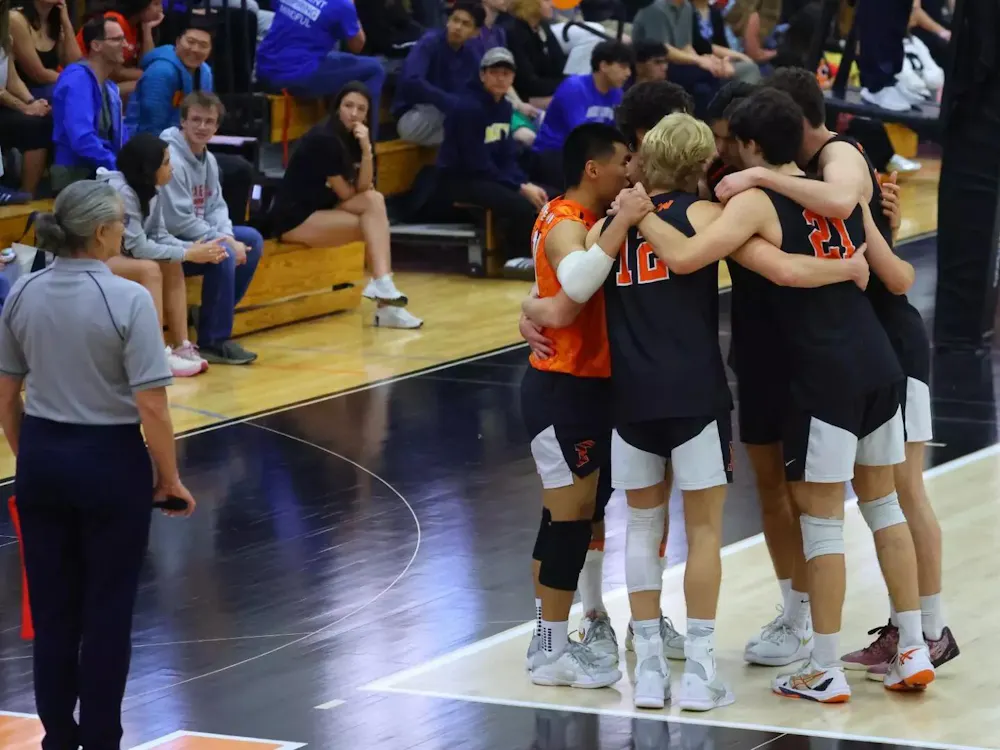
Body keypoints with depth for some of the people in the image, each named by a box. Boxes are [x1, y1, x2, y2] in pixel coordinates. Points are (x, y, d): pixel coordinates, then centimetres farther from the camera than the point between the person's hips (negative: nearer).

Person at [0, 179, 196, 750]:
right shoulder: (127, 299, -17)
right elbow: (151, 405, -18)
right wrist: (169, 478, -6)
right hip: (110, 462, -5)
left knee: (52, 607, 13)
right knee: (107, 611, 6)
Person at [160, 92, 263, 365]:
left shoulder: (208, 159, 10)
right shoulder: (172, 160, -21)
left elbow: (216, 206, 11)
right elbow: (179, 221, -24)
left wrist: (228, 236, -11)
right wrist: (224, 242, -20)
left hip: (198, 237, 10)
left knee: (252, 240, 8)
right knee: (223, 254, -28)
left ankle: (217, 319, 7)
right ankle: (212, 341, -17)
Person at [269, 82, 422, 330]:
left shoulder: (353, 138, 8)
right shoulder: (324, 138, -17)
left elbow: (364, 188, -4)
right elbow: (346, 194, -13)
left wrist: (366, 149, -15)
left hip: (322, 209, 8)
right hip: (293, 218, -8)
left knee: (375, 200, -15)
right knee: (372, 224, -19)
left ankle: (382, 288, -23)